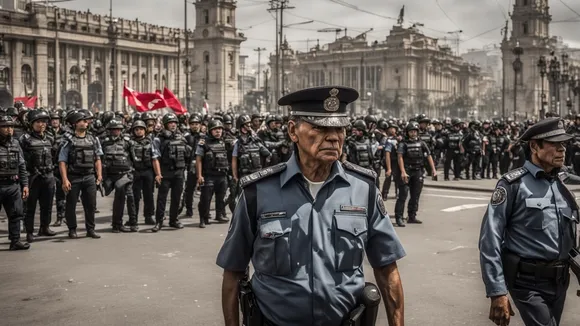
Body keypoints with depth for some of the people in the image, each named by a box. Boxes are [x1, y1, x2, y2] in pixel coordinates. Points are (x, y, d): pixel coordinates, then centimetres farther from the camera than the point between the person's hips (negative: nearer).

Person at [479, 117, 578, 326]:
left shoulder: (563, 186, 9)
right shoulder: (514, 184, -10)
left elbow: (571, 238, 18)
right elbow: (490, 240, -15)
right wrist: (497, 292, -19)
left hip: (560, 281, 6)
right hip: (528, 282, -6)